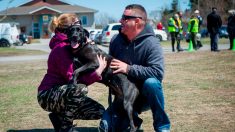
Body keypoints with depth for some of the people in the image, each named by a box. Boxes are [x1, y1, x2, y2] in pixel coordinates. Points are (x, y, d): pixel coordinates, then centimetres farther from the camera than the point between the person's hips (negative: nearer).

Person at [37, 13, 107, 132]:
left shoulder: (71, 46, 10)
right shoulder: (61, 48, -20)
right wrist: (98, 71, -29)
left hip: (64, 94, 9)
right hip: (48, 95, -9)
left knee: (99, 111, -1)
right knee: (79, 88, -38)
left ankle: (59, 116, 9)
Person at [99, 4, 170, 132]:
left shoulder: (151, 43, -20)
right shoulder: (116, 40, -3)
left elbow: (158, 72, -33)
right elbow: (110, 64, 14)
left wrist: (128, 69, -30)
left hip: (145, 94, -4)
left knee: (151, 82, -38)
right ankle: (132, 118, 20)